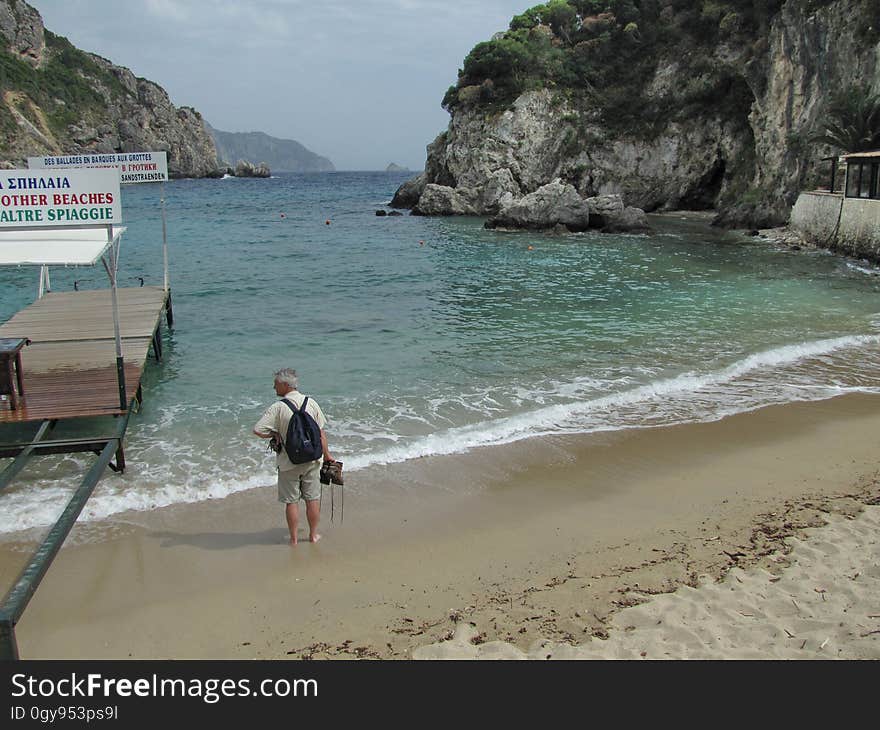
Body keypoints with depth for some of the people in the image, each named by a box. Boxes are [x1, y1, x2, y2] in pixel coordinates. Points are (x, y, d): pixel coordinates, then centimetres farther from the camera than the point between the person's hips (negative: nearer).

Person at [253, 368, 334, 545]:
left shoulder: (278, 407, -15)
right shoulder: (311, 403, -4)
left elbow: (258, 430, -21)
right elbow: (321, 432, 0)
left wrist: (276, 434, -3)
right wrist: (326, 454, 11)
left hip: (288, 462, -3)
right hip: (311, 460, 3)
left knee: (291, 501, 9)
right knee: (313, 498, 14)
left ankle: (293, 538, 18)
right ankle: (313, 535, 25)